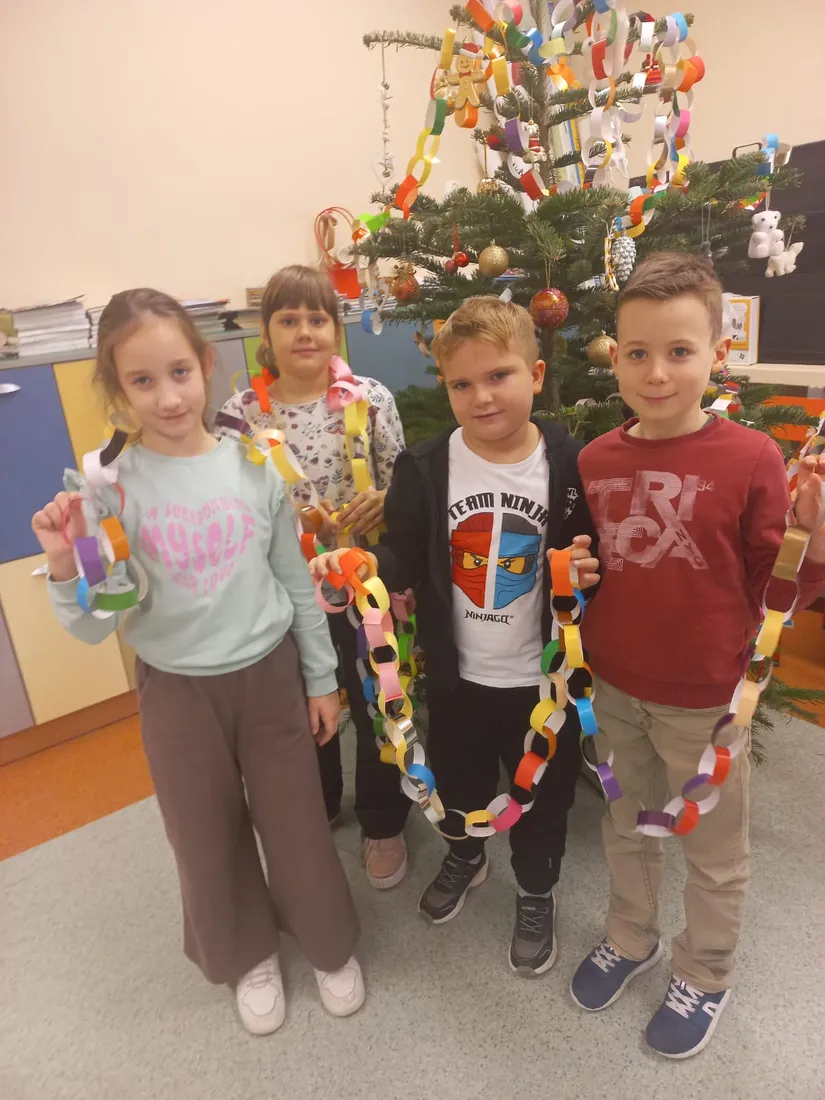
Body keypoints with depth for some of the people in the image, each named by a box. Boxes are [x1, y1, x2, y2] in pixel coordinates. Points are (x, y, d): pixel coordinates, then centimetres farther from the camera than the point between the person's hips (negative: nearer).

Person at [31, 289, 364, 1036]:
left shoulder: (254, 465, -10)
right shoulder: (109, 488, -14)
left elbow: (296, 582, -1)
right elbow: (93, 628, -10)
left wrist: (321, 679, 4)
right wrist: (64, 567, -29)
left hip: (269, 675, 0)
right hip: (176, 691, 0)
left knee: (298, 825, 15)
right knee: (210, 840, 19)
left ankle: (332, 944, 46)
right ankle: (249, 956, 49)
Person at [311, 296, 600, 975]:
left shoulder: (570, 464, -12)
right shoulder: (425, 467, -9)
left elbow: (591, 556, -2)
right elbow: (405, 557, -6)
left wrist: (587, 571, -24)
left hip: (543, 674, -1)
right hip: (455, 673, 2)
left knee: (543, 791, 18)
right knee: (458, 780, 25)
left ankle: (537, 893, 48)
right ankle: (465, 856, 57)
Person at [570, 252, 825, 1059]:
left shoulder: (750, 457, -15)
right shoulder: (595, 460, -4)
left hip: (705, 698, -3)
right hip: (613, 688, 4)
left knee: (713, 849, 19)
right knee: (626, 825, 25)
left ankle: (704, 975, 46)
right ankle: (630, 937, 51)